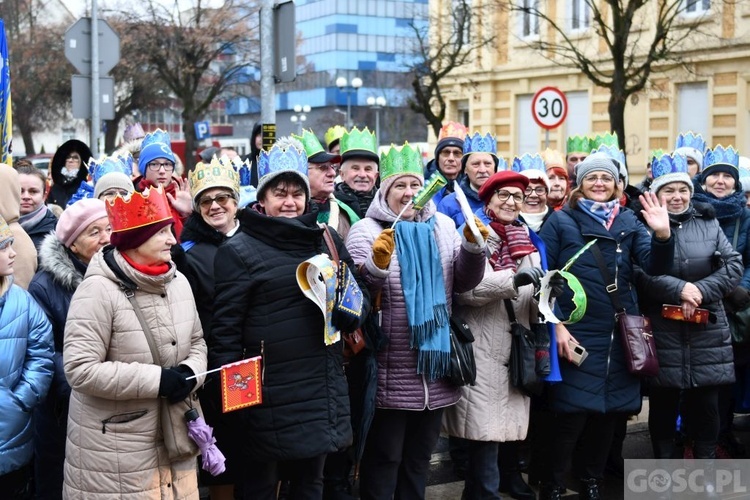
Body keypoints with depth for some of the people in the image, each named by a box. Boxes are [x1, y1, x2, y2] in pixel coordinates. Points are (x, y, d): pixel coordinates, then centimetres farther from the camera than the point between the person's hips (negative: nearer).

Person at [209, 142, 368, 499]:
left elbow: (359, 296, 14)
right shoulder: (239, 250, -6)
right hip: (268, 391, -5)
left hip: (323, 387, 5)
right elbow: (225, 326, -9)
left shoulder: (326, 239, 10)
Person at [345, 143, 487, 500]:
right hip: (390, 375, -5)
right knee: (383, 461, 4)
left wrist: (472, 247, -11)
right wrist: (378, 265, -32)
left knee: (419, 459, 18)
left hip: (434, 372, 5)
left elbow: (463, 282, 5)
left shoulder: (443, 227, 7)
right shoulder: (367, 230, -5)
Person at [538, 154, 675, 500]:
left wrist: (662, 235, -21)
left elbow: (655, 267, -2)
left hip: (619, 334, 4)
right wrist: (556, 326, -12)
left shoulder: (629, 222, 10)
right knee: (572, 414, -4)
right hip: (575, 333, -4)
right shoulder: (560, 221, 1)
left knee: (608, 413, 11)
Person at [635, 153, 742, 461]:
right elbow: (640, 274, -15)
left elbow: (734, 266, 2)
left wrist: (701, 290, -12)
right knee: (663, 405, 7)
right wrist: (679, 289, -22)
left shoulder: (709, 224, 9)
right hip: (662, 332, -3)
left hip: (707, 333, 3)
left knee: (706, 405, 8)